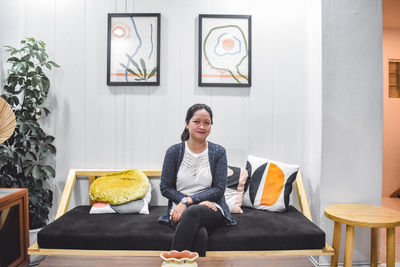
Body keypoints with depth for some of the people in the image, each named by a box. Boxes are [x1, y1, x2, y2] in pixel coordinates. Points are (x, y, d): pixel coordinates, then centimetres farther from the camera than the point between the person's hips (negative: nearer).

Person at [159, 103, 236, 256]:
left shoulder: (218, 152, 4)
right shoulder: (174, 151, 4)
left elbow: (219, 189, -2)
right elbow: (165, 188, 2)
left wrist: (188, 201, -14)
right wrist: (199, 202, -10)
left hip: (212, 210, 1)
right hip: (180, 211, 0)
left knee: (193, 212, -36)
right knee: (200, 234, -36)